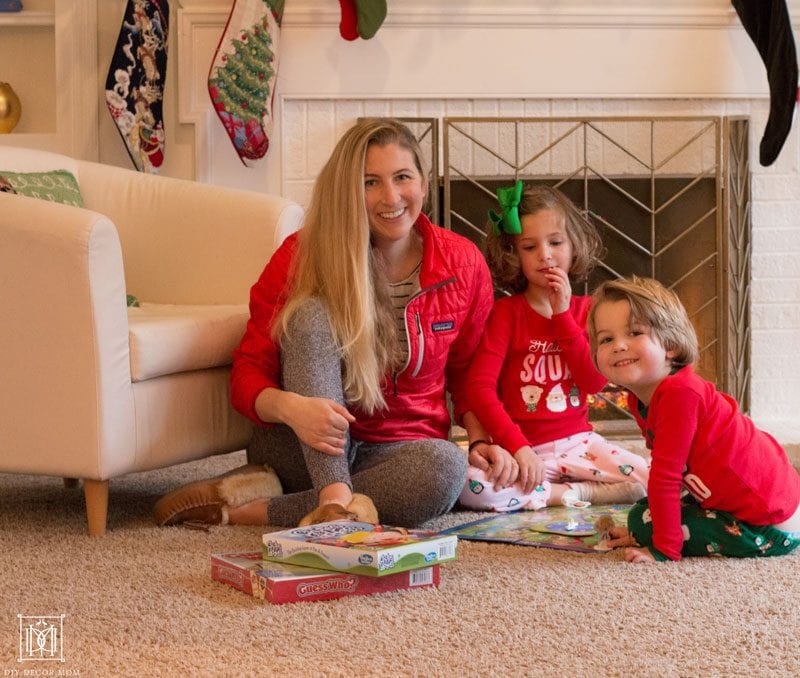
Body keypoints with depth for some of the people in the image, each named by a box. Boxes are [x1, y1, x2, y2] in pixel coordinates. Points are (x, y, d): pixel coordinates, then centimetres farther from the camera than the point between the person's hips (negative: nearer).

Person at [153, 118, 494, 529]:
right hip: (302, 447, -1)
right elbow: (248, 374, -9)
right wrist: (290, 406, -32)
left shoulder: (463, 264, -2)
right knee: (312, 313, -26)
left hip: (393, 451, 2)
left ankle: (247, 510, -27)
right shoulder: (302, 256, -8)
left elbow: (469, 376, 11)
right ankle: (335, 500, -42)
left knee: (446, 466, -35)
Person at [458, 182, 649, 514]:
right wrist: (518, 447, -24)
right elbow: (480, 387, -13)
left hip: (576, 443, 3)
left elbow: (595, 381, -4)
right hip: (521, 447, -2)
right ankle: (573, 494, -18)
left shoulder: (584, 310, 10)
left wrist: (562, 315, -8)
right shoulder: (506, 312, -2)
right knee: (470, 486, -34)